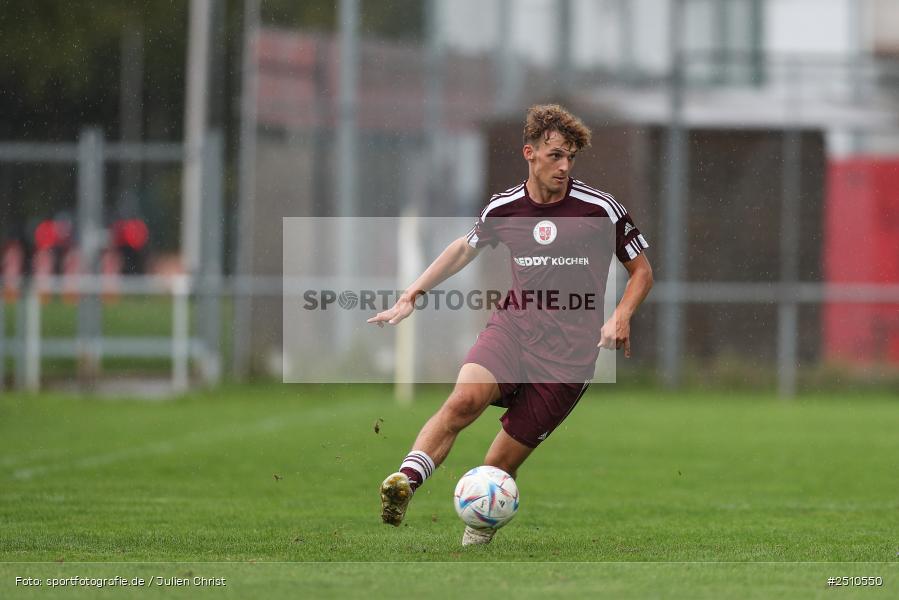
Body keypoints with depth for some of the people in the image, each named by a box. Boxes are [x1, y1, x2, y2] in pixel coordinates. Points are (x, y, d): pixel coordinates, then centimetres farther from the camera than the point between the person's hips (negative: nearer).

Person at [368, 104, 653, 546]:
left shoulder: (600, 209, -3)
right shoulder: (504, 208, 5)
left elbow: (641, 270, 8)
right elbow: (465, 248, 25)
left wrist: (620, 318, -10)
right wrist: (412, 295, 20)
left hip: (568, 352, -2)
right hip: (512, 326, 2)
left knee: (501, 463, -4)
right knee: (465, 398, -31)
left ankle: (479, 537, 23)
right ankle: (405, 481, -44)